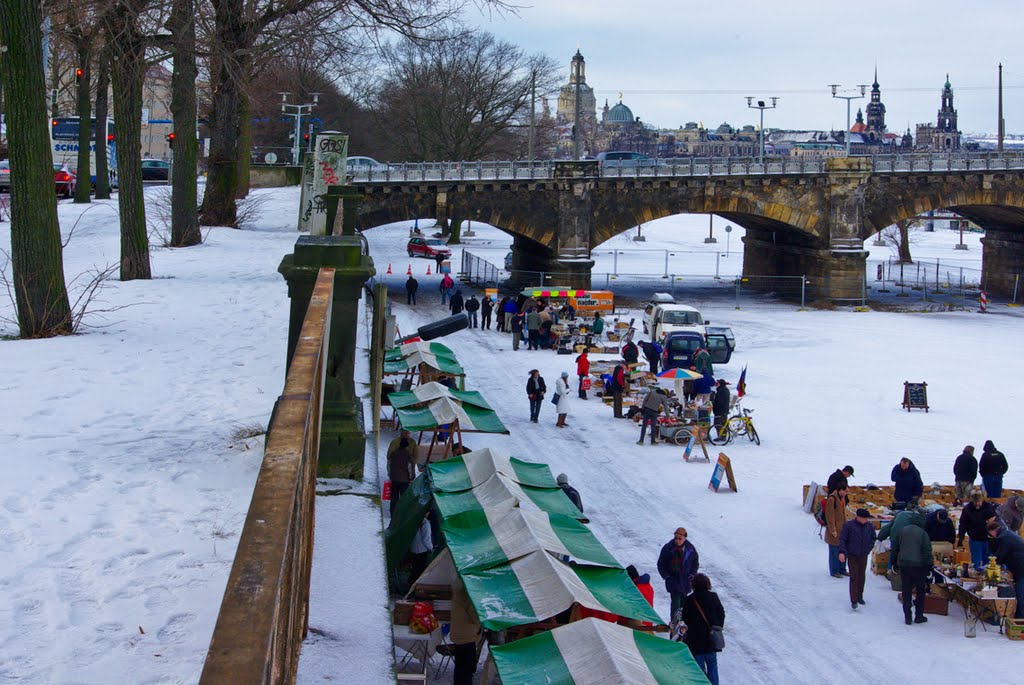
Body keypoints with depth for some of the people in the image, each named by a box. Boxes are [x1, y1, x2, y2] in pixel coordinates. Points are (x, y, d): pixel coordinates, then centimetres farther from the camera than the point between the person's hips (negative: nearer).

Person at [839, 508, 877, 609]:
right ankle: (853, 600, -6)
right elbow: (842, 539, -9)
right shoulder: (849, 525, -13)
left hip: (864, 556, 4)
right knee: (854, 578, -7)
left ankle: (860, 597, 26)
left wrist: (869, 548, 5)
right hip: (852, 556, -4)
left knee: (862, 577, 11)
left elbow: (873, 538, 17)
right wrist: (842, 552, -19)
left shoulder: (869, 526, -1)